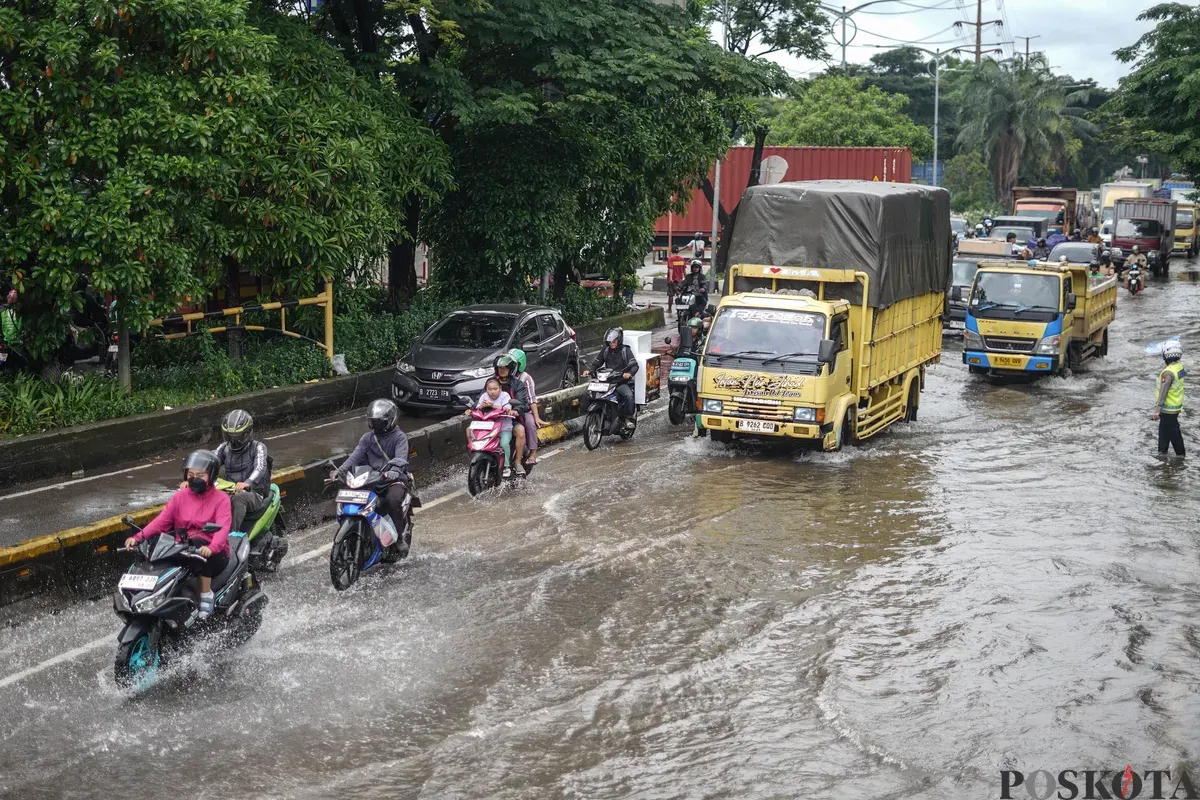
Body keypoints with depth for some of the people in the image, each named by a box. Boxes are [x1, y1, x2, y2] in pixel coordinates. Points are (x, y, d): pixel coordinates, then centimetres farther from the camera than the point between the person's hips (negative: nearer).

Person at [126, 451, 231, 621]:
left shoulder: (221, 498, -1)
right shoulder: (179, 497, 12)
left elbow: (223, 527, -18)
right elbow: (162, 520, 0)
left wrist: (211, 548, -40)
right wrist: (138, 537, -18)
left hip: (214, 555, -3)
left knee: (197, 543, -37)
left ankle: (206, 596, -28)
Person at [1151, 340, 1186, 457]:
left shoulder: (1168, 373, -27)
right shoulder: (1180, 367, 0)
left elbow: (1163, 393, -27)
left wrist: (1157, 410, -25)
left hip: (1168, 408, -9)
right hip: (1177, 406, 9)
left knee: (1173, 433, 4)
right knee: (1163, 430, 20)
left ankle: (1180, 454, 15)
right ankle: (1162, 451, 31)